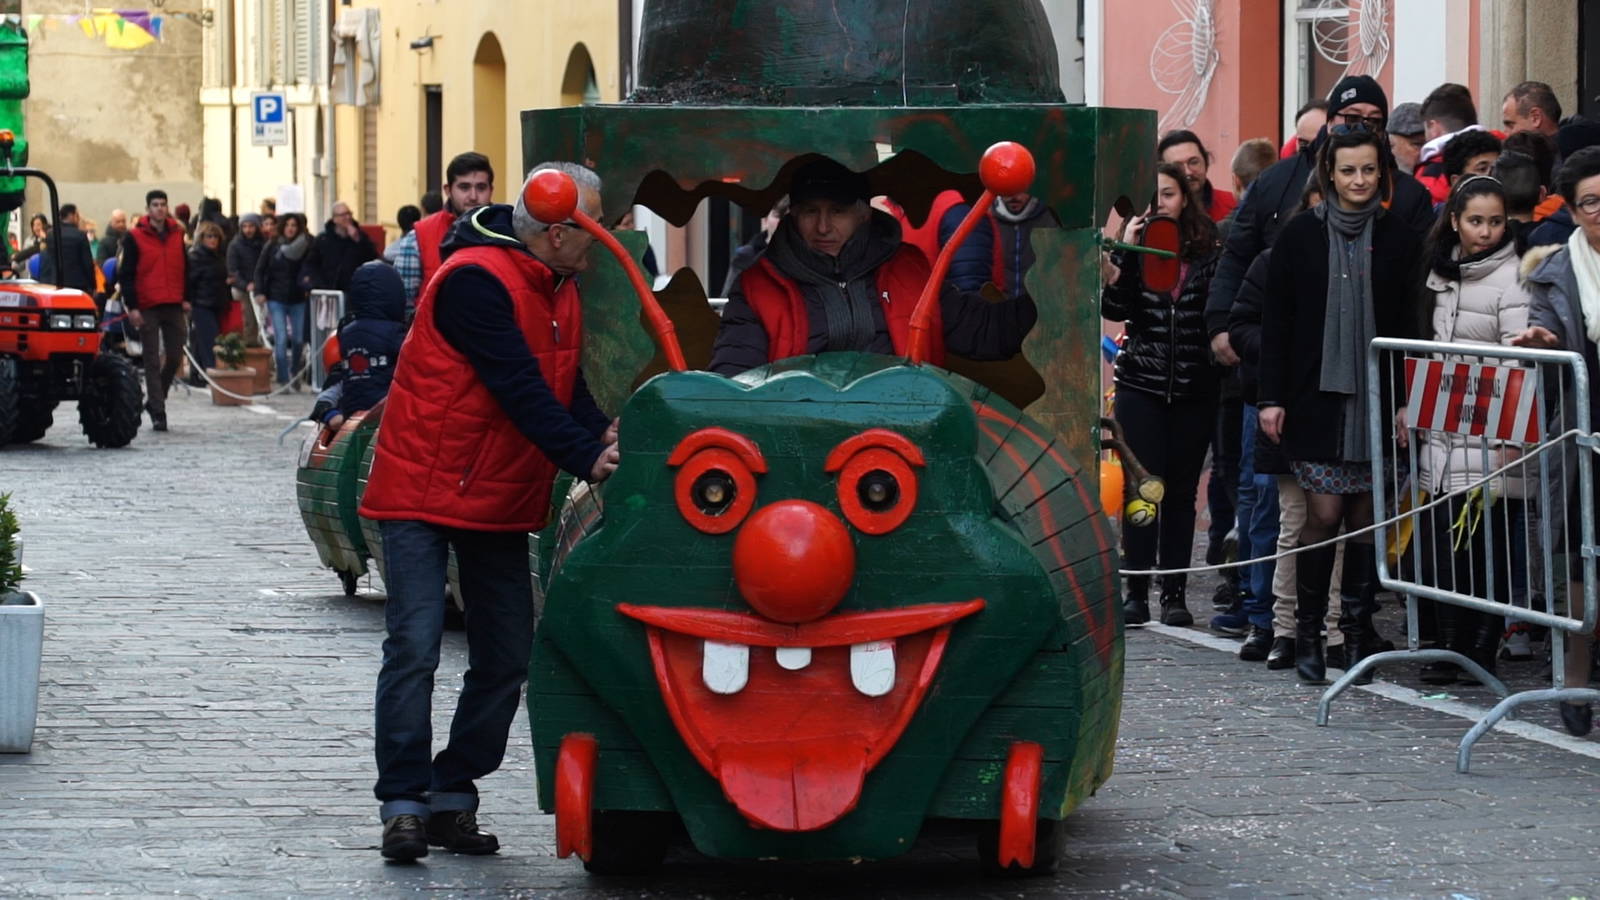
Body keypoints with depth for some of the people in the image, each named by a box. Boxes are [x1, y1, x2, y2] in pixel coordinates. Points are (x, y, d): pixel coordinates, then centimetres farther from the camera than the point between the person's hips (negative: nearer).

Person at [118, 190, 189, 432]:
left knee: (175, 357, 4)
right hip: (147, 308, -4)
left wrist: (186, 298, 9)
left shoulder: (177, 234, 10)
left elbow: (185, 267, 18)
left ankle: (154, 399, 24)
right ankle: (157, 412, -1)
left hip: (174, 306, 4)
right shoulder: (135, 237, -3)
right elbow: (126, 273, -4)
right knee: (152, 361, -2)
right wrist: (132, 306, -11)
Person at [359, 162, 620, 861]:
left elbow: (567, 387, 3)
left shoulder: (559, 291, 8)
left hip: (501, 501, 9)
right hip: (423, 491, -9)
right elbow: (519, 389, -26)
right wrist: (586, 457, -31)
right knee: (414, 649, -11)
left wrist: (603, 435, -18)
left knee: (505, 659, 6)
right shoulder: (474, 280, -20)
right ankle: (403, 803, -6)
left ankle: (453, 799, 14)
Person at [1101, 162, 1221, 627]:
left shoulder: (1208, 250, 3)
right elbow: (1114, 309, -10)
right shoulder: (1136, 248, 3)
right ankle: (1136, 591, -1)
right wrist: (1124, 255, -16)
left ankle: (1175, 593, 9)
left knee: (1182, 490, 4)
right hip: (1141, 383, 0)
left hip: (1194, 390, 1)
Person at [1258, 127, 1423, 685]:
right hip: (1316, 397, -2)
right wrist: (1271, 397, -3)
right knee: (1324, 514, -6)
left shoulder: (1397, 238, 6)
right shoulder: (1301, 235, 2)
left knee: (1365, 517, 4)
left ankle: (1359, 635, 11)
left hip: (1376, 400, 2)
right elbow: (1276, 319, 3)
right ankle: (1308, 634, 3)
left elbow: (1408, 322, 7)